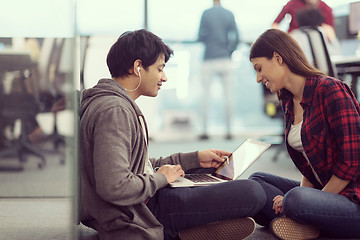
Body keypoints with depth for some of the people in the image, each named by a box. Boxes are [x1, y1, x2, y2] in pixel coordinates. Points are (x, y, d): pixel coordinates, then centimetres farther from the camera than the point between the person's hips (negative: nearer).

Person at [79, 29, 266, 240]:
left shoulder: (119, 104, 14)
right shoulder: (114, 111, -20)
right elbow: (114, 188, -30)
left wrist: (195, 159, 17)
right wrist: (160, 179, -13)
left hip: (141, 203, 11)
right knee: (253, 193, -15)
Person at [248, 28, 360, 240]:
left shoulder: (331, 91, -16)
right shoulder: (289, 101, 11)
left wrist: (301, 197, -14)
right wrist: (303, 191, -6)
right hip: (324, 189, 10)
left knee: (296, 199, -36)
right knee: (257, 180, 6)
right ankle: (291, 221, -15)